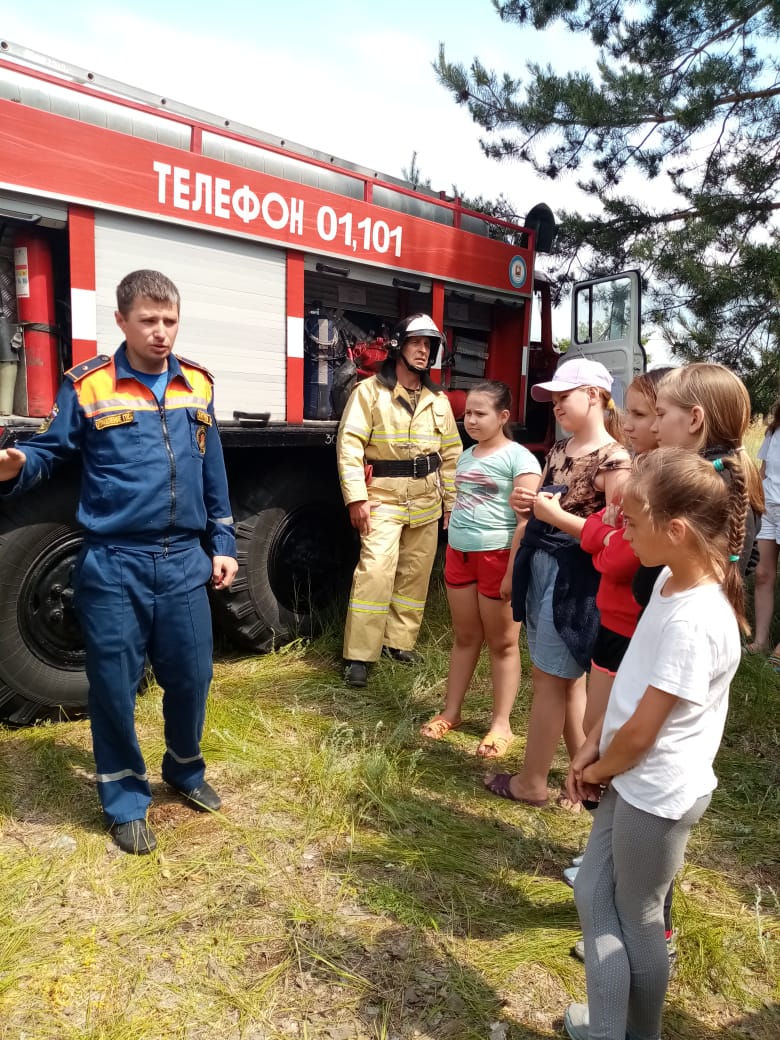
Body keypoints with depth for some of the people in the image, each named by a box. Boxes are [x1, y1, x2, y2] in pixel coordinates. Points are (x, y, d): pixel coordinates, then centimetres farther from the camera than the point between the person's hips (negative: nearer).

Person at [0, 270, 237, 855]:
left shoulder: (198, 384, 8)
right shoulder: (87, 387, -4)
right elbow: (50, 451, -1)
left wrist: (223, 544, 11)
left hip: (184, 563, 3)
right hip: (113, 566, -3)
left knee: (191, 676, 13)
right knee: (115, 686, 8)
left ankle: (184, 770, 40)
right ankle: (126, 801, 29)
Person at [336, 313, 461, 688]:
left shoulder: (438, 400, 11)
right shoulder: (370, 390, -4)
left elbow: (451, 453, 14)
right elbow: (349, 444, -10)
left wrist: (452, 501, 10)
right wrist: (356, 498, -16)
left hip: (426, 500, 5)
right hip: (383, 497, -5)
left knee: (415, 574, 9)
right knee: (375, 572, -13)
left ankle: (400, 641, 25)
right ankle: (358, 656, -5)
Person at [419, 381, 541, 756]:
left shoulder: (518, 458, -11)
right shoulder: (465, 456, 12)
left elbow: (526, 520, -16)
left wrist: (513, 571, -18)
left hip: (498, 556, -7)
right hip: (459, 554, 7)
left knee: (502, 643, 6)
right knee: (464, 637, 16)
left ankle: (501, 724, 17)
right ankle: (451, 713, 27)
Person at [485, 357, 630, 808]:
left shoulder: (614, 458, -13)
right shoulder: (559, 450, 11)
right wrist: (525, 501, -4)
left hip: (575, 575, -8)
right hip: (542, 566, 8)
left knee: (550, 678, 3)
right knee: (569, 679, 14)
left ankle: (531, 783, 18)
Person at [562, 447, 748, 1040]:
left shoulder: (693, 622, -31)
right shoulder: (672, 581, -2)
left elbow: (640, 733, -23)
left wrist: (598, 770, -4)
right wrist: (590, 751, 3)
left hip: (657, 794, -8)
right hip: (630, 780, 8)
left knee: (638, 921, 15)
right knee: (593, 896, 19)